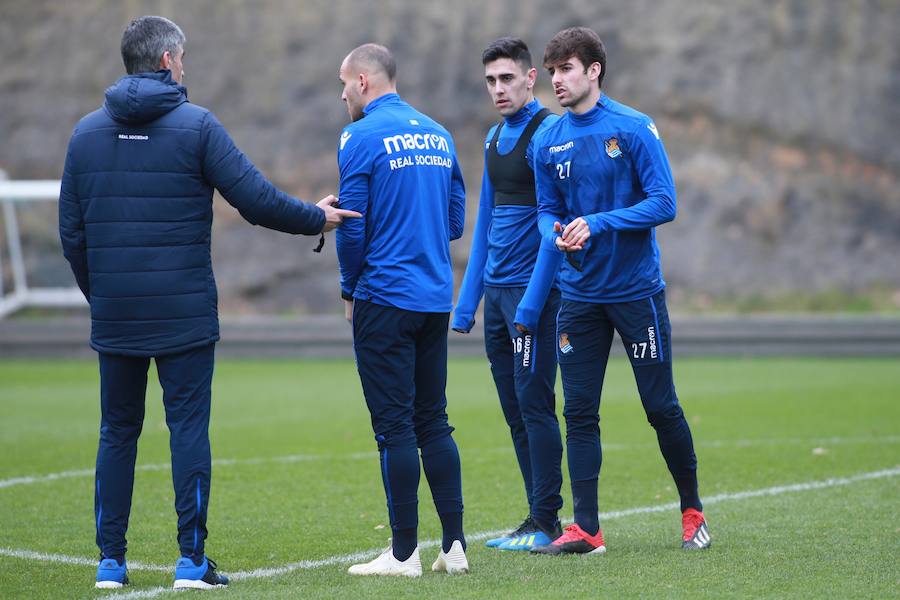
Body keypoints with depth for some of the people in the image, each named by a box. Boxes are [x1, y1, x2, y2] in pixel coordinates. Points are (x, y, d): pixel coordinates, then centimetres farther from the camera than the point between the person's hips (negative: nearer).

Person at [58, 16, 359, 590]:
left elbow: (71, 232, 8)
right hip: (184, 315, -3)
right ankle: (191, 560, -1)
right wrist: (316, 218, 6)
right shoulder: (196, 125, -6)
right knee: (189, 428, 1)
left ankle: (111, 561, 9)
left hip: (114, 315, 4)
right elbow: (255, 197, -9)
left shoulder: (87, 132, 6)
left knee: (118, 432, 9)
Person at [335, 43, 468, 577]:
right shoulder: (438, 135, 12)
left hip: (385, 298, -7)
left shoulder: (363, 138, -10)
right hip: (436, 298, 7)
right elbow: (456, 221, 15)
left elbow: (353, 227, -11)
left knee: (395, 425, -3)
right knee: (434, 421, 12)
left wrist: (351, 289, 3)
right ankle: (455, 546, 9)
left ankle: (404, 553, 0)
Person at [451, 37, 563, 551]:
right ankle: (538, 520, 15)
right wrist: (468, 301, 18)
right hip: (496, 292, 8)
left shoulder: (545, 133, -10)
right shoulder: (495, 138, 17)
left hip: (531, 290, -8)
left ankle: (547, 524, -1)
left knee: (534, 404, -6)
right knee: (515, 410, 9)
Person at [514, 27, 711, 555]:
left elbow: (663, 203, -12)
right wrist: (557, 234, -12)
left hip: (636, 289, -4)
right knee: (580, 412, 2)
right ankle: (586, 530, 6)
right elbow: (547, 210, 11)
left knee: (661, 406, 3)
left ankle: (693, 511, 20)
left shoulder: (634, 129, -9)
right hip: (580, 294, 4)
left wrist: (597, 224, -21)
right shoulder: (550, 141, 5)